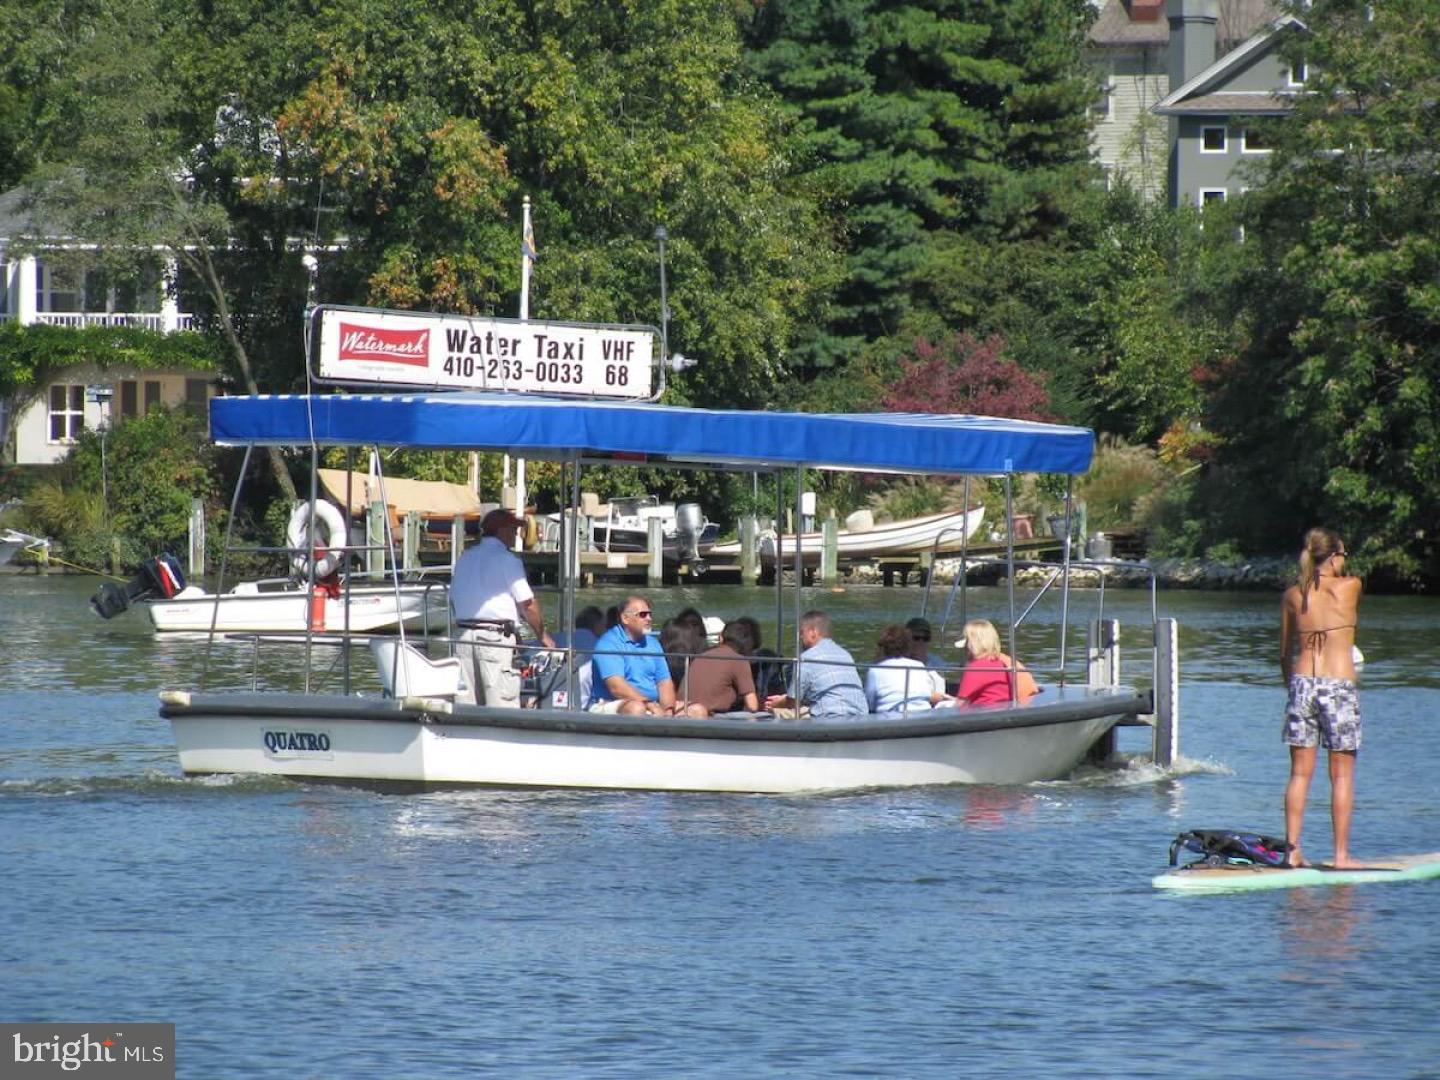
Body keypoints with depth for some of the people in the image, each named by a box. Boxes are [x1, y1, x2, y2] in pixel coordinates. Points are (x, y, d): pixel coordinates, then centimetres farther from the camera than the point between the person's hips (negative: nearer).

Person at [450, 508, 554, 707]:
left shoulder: (465, 559, 15)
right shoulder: (506, 559, -6)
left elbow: (453, 600, 20)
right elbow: (527, 604, -8)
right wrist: (542, 635, 4)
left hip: (465, 634, 7)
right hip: (497, 637, -7)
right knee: (503, 706, -7)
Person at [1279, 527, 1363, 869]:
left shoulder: (1292, 594, 5)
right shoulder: (1349, 587, -5)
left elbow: (1285, 652, 11)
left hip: (1302, 683, 4)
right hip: (1339, 684, -4)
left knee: (1300, 773, 8)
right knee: (1342, 775, 3)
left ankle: (1292, 850, 6)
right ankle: (1341, 854, 3)